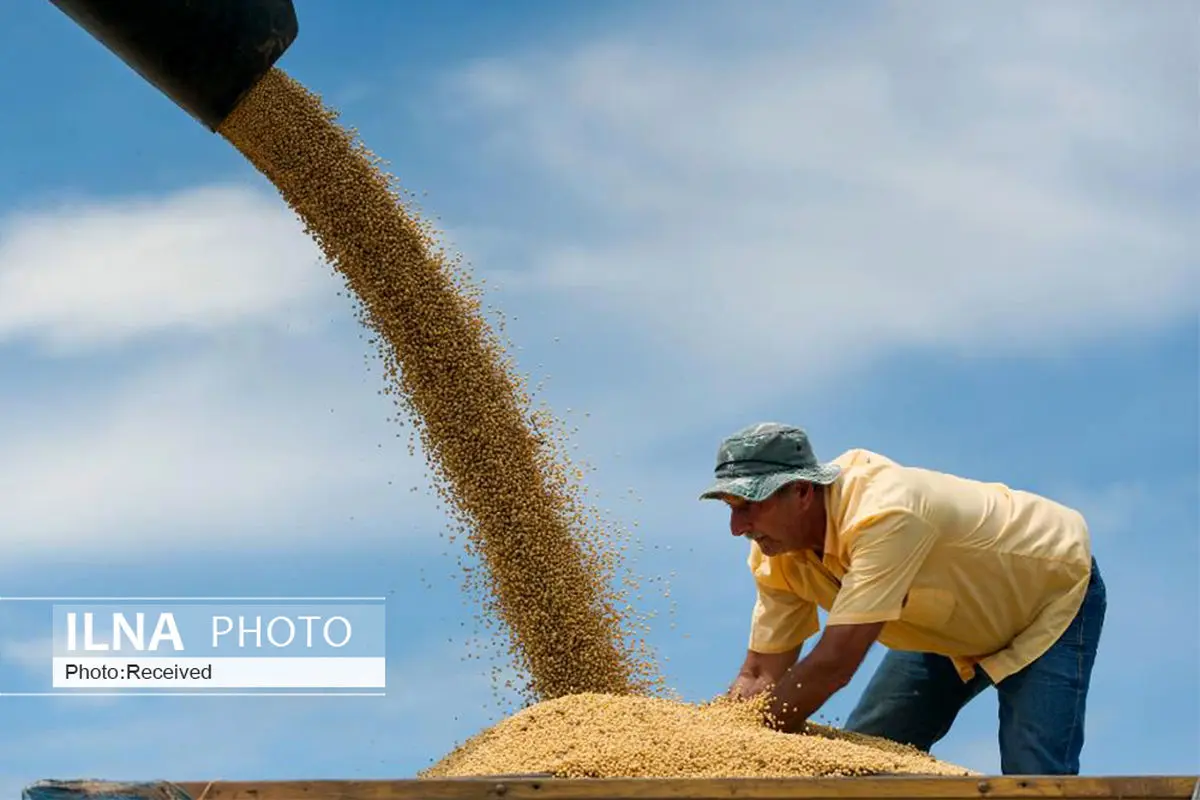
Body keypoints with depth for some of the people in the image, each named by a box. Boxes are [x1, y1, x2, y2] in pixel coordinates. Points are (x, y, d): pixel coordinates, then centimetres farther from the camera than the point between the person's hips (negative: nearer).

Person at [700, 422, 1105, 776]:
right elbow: (762, 674, -12)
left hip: (1055, 595, -7)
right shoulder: (777, 552, -17)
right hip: (958, 623, 8)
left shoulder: (883, 515, -42)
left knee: (1034, 779, -22)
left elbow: (834, 664, -44)